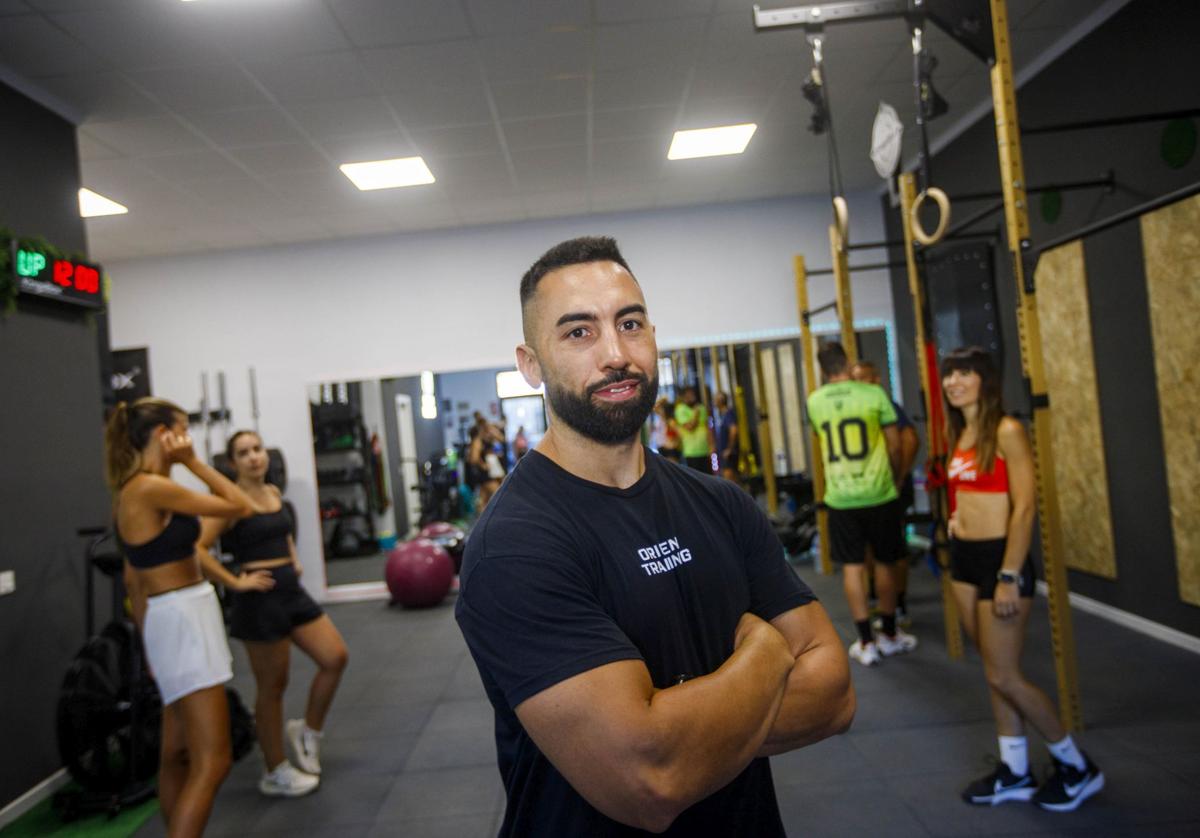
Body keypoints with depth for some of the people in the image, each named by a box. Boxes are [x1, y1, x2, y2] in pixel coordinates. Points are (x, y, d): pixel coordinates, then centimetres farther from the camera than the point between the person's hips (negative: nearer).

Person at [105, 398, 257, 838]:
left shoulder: (134, 489, 11)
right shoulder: (152, 487, -19)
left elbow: (132, 577, 17)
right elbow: (241, 507, -14)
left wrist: (149, 640, 22)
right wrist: (193, 462, -8)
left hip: (176, 620, 10)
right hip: (183, 622, -10)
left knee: (177, 753, 19)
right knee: (211, 761, -9)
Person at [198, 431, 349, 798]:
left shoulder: (274, 492, 9)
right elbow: (197, 549, -23)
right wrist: (235, 581, -20)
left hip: (292, 590, 7)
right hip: (259, 598, -7)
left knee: (336, 658, 5)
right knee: (273, 686, 4)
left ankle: (308, 731, 27)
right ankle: (275, 773, 22)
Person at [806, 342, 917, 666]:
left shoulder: (814, 401, 2)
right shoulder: (874, 393, -6)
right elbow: (894, 445, 0)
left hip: (840, 497, 1)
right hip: (878, 493, -1)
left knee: (852, 566, 8)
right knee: (885, 562, 13)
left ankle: (866, 643, 11)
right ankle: (890, 636, 27)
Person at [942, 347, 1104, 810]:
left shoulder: (1006, 431, -14)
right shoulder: (960, 434, 9)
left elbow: (1025, 508, -17)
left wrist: (1009, 577, -19)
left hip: (998, 557, -8)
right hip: (964, 557, 8)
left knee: (1005, 677, 0)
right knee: (995, 674, 14)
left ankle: (1077, 767, 21)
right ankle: (1014, 772, 26)